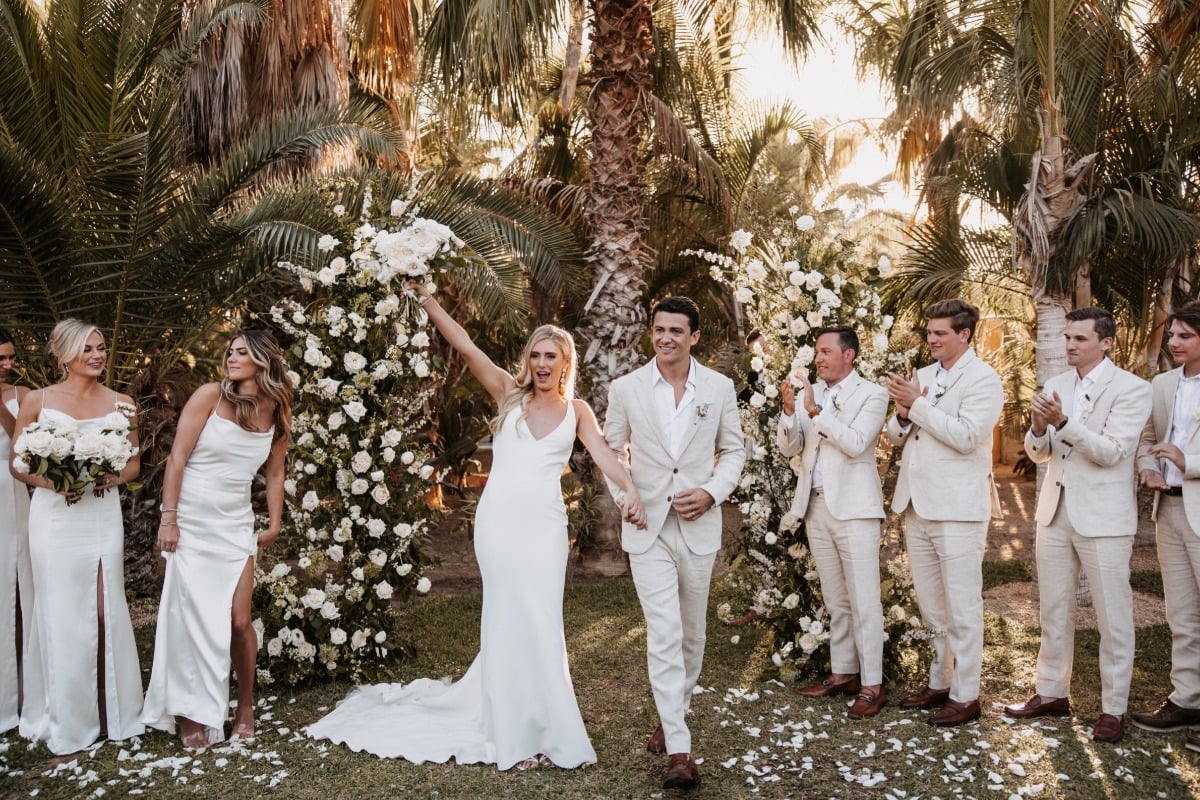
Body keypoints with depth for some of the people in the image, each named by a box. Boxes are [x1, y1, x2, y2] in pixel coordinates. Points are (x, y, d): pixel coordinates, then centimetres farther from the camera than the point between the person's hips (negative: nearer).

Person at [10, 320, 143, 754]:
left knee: (106, 612, 4)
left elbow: (134, 462, 11)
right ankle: (65, 723, 16)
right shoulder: (37, 401, 1)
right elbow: (17, 463, 4)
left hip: (102, 516, 1)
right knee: (62, 614, 3)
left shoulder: (121, 404, 5)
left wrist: (113, 476, -10)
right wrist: (52, 481, -15)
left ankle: (112, 713, 18)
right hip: (54, 517, -1)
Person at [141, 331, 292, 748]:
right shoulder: (210, 396, -10)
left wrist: (274, 523, 8)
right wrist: (168, 518, -12)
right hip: (190, 521, -2)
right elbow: (177, 458, -10)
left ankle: (245, 707, 21)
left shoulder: (277, 412, 1)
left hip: (235, 525, 3)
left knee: (238, 621, 0)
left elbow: (274, 471, 10)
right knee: (192, 617, 1)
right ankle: (191, 714, 17)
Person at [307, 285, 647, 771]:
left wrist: (629, 490, -24)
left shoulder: (576, 410, 7)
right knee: (511, 620, 5)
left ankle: (542, 726, 21)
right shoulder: (509, 394, 5)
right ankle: (517, 733, 16)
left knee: (539, 622, 5)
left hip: (544, 525, 1)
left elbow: (603, 455, -7)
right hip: (498, 520, -1)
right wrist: (428, 301, -7)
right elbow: (466, 347, -1)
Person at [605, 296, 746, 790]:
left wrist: (713, 492, -8)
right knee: (664, 634, -9)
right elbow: (611, 449, 9)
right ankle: (679, 750, -5)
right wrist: (624, 496, -5)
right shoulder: (625, 388, -2)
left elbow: (734, 449, 8)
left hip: (698, 524, 2)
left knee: (691, 634, 14)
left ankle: (671, 716, 36)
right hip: (647, 527, -2)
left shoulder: (719, 388, 1)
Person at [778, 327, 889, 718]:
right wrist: (789, 408, -9)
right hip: (816, 507, 6)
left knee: (863, 600, -4)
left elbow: (855, 444, -18)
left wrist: (816, 410, -21)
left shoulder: (872, 394, -4)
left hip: (854, 509, -6)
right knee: (835, 599, 14)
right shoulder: (810, 392, 12)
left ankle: (872, 686, 1)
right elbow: (789, 447, 7)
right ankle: (842, 673, 23)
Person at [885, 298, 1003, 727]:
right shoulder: (922, 375, 13)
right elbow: (895, 436, 14)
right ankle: (940, 682, 28)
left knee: (962, 607, 1)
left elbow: (966, 436, -21)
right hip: (917, 505, 7)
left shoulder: (983, 379, -7)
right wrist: (903, 416, -7)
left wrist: (917, 405, -18)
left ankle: (965, 695, 10)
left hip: (958, 509, -7)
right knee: (930, 605, 16)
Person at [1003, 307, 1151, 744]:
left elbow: (1111, 451, -18)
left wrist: (1062, 422, -29)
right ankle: (1052, 692, 28)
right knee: (1053, 610, 15)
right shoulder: (1055, 386, 8)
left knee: (1113, 617, 3)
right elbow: (1039, 453, 10)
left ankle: (1113, 709, 14)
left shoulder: (1131, 389, -8)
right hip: (1056, 511, 6)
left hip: (1103, 517, -6)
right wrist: (1038, 429, -12)